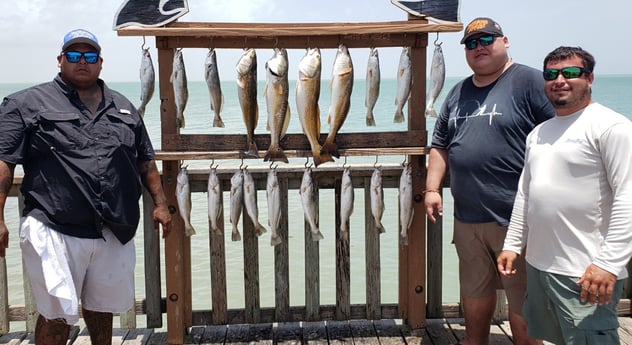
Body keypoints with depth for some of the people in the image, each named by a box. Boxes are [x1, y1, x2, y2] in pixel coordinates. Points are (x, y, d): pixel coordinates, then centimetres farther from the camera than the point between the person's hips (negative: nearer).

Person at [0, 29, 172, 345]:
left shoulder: (123, 107, 14)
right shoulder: (27, 103, 0)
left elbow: (145, 162, 19)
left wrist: (159, 203, 12)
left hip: (114, 232, 5)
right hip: (54, 232, -4)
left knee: (102, 307, 20)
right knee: (57, 317, 1)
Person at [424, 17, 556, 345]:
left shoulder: (530, 82, -7)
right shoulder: (458, 93, 14)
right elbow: (440, 145, 18)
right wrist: (432, 188, 6)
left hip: (516, 218, -6)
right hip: (467, 218, 6)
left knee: (522, 300, 5)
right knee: (474, 290, 20)